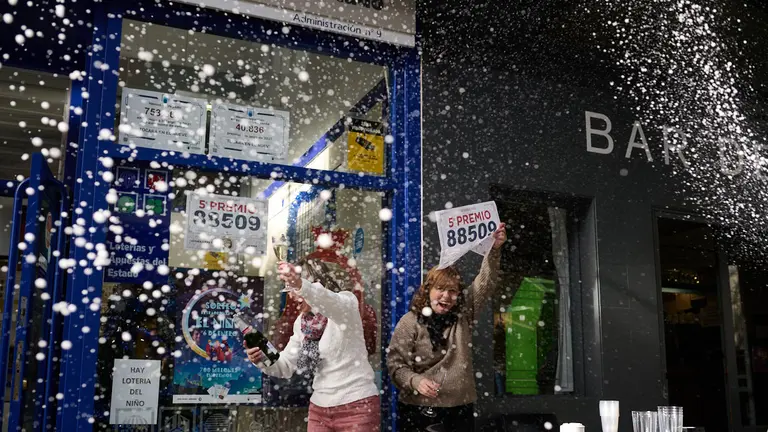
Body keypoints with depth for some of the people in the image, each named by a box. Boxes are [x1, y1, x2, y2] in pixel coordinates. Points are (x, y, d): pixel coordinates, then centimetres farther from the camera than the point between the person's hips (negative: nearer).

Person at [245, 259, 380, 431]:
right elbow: (286, 366, 8)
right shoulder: (301, 323, 7)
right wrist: (262, 359, -12)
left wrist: (300, 285, -55)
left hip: (357, 407, -6)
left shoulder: (346, 301, -12)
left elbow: (331, 303, -37)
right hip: (319, 408, 6)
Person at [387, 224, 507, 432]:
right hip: (418, 408, -3)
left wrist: (494, 250, -19)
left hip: (460, 407, 3)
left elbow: (485, 283, -5)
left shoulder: (463, 313, 4)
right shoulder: (409, 322, -5)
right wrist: (415, 381, -23)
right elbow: (395, 362, -5)